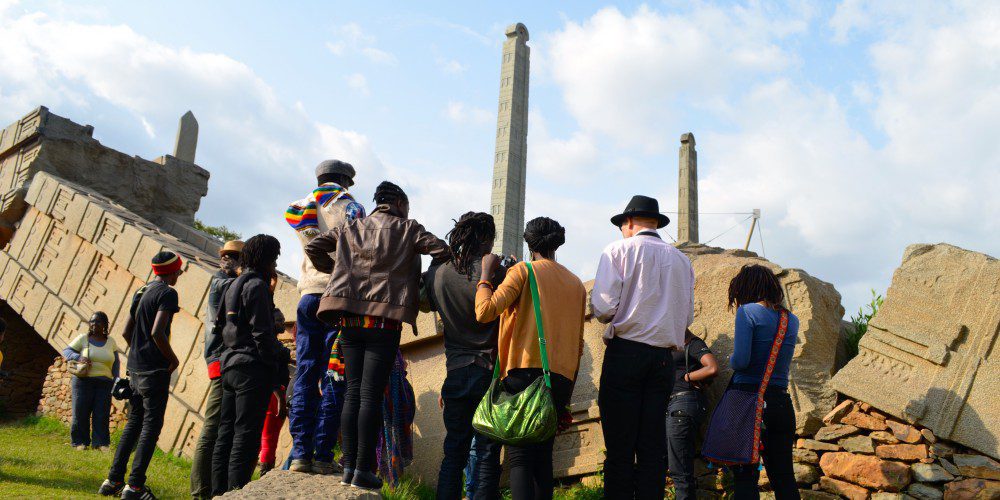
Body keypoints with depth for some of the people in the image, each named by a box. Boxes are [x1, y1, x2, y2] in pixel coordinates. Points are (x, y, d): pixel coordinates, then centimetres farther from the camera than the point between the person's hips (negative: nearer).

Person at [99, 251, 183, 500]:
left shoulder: (141, 292, 14)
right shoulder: (167, 293, -11)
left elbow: (126, 332, 16)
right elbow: (157, 332, -22)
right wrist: (173, 359, -10)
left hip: (135, 368, 8)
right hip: (155, 370, -8)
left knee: (134, 422, 16)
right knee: (151, 425, -3)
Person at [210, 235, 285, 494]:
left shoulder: (234, 285, 18)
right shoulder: (257, 285, -10)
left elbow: (220, 326, 21)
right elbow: (262, 332, -16)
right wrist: (278, 359, -9)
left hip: (230, 365, 9)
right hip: (253, 367, -9)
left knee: (226, 431, 11)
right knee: (246, 434, -7)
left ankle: (219, 491, 16)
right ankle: (236, 491, -7)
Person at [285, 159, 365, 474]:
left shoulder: (303, 208, 19)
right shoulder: (350, 206, 5)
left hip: (309, 295, 4)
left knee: (305, 376, 4)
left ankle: (301, 452, 0)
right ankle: (323, 455, -5)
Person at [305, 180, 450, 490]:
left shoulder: (351, 228, 19)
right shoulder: (407, 228, 7)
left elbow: (314, 248, 16)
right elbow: (442, 251, -2)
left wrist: (335, 269, 24)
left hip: (350, 317, 4)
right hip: (384, 320, -4)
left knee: (353, 392, 7)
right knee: (371, 394, -5)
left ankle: (349, 466, 6)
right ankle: (363, 470, -5)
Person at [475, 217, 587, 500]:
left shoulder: (523, 270, 2)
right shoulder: (576, 284, 19)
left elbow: (486, 312, -11)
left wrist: (485, 274, 4)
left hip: (526, 372, -5)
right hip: (562, 378, 5)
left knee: (519, 456, -7)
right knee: (543, 455, 11)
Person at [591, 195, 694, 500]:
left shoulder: (618, 250, -2)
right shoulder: (681, 260, 12)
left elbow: (603, 307, -12)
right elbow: (687, 317, 14)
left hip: (625, 352, -4)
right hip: (663, 357, 5)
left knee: (619, 445, -1)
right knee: (653, 446, 9)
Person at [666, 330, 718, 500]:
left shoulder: (694, 344, 2)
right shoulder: (673, 349, 25)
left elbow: (713, 368, -14)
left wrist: (686, 377, -4)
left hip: (685, 402, -9)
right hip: (669, 406, 9)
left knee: (680, 472, -10)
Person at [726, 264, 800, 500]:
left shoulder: (748, 311, -7)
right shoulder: (791, 319, 11)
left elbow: (740, 360, -17)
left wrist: (731, 361, 4)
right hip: (781, 403, 6)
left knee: (745, 477, -1)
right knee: (784, 477, 11)